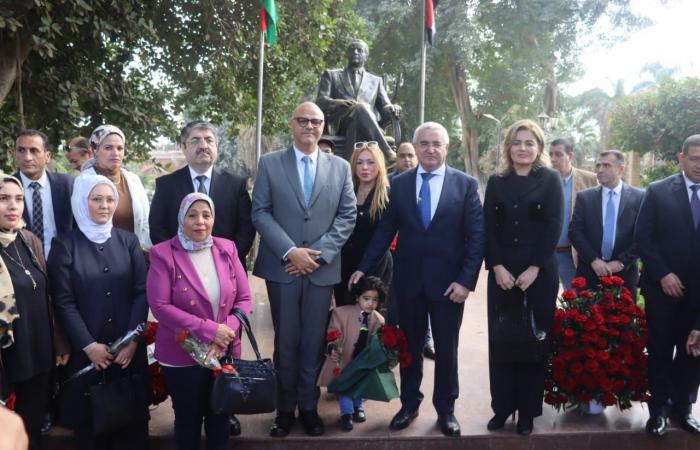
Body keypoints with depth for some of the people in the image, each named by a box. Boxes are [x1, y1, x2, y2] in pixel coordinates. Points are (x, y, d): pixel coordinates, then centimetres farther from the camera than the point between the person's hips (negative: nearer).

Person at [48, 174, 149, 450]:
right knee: (90, 422, 7)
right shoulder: (65, 245, -1)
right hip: (86, 352, -2)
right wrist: (88, 345, -12)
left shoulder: (128, 241, 5)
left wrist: (132, 339, -10)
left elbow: (142, 292, 0)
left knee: (131, 418, 8)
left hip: (129, 349, 2)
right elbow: (64, 302, -5)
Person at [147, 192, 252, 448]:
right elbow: (160, 306, -17)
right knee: (188, 421, 15)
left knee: (220, 419, 17)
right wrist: (208, 330, -21)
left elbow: (244, 299, 1)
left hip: (224, 352, 3)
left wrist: (227, 331, -16)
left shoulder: (227, 249, 1)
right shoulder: (163, 254, -10)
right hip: (182, 355, -3)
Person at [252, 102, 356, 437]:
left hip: (322, 268, 1)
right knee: (286, 342, 8)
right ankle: (285, 408, 22)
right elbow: (260, 213, -3)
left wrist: (318, 253, -10)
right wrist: (290, 252, -14)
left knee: (313, 342, 8)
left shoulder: (340, 167, 7)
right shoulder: (269, 163, 3)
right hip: (281, 267, -1)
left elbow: (347, 216, 2)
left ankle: (308, 407, 22)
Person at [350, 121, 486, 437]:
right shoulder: (399, 183, 3)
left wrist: (466, 280, -12)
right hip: (408, 279, 2)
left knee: (446, 349, 11)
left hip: (448, 280, -1)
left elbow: (477, 235, -5)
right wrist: (365, 267, 0)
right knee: (410, 345, 13)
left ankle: (445, 409, 28)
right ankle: (409, 403, 30)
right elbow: (385, 230, 5)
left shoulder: (466, 184, -2)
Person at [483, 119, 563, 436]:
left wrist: (534, 269, -13)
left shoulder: (550, 180, 2)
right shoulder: (496, 182, 8)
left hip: (540, 271, -2)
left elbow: (554, 227, -5)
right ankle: (502, 406, 16)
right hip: (502, 271, 2)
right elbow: (488, 228, 3)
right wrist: (497, 267, -9)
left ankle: (528, 410, 14)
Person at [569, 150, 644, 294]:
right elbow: (575, 231, 0)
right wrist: (593, 260, -11)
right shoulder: (584, 197, 5)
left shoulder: (639, 197, 1)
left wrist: (621, 262, -11)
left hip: (624, 273, -1)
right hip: (589, 272, 1)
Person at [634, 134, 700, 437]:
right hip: (663, 286, -2)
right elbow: (642, 237, -5)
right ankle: (659, 409, 19)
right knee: (660, 350, 6)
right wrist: (663, 274, -12)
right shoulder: (658, 191, -2)